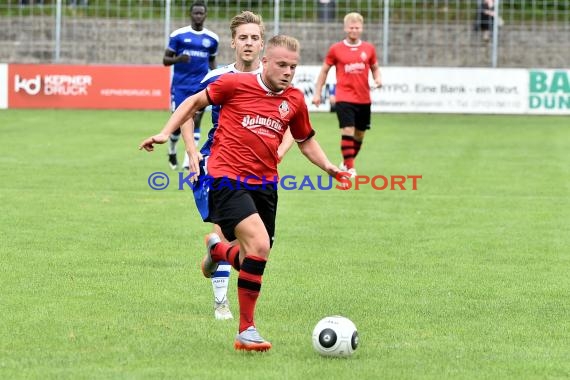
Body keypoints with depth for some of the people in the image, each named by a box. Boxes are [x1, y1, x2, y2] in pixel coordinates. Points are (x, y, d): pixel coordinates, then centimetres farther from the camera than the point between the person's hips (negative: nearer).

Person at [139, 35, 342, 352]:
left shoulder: (295, 100, 7)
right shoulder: (236, 84, -6)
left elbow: (306, 140, 23)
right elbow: (195, 102, 8)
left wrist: (328, 166, 7)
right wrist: (165, 133, 2)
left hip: (265, 184, 6)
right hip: (227, 179, -6)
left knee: (254, 259, 7)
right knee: (260, 245, -24)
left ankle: (218, 249, 43)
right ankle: (247, 329, -8)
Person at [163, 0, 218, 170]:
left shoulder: (212, 38, 6)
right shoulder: (178, 35, -3)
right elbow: (166, 60, -2)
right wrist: (178, 59, -23)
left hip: (201, 86, 1)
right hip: (180, 86, -1)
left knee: (195, 122, -9)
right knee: (179, 123, 2)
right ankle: (172, 152, 29)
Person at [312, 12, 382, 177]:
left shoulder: (369, 48, 5)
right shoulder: (335, 49, -1)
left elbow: (375, 68, 17)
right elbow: (324, 71, 8)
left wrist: (378, 78, -6)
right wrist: (317, 93, 6)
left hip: (364, 99, 4)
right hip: (344, 98, -3)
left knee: (360, 134, 12)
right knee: (348, 131, -16)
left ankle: (346, 162, 33)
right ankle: (349, 168, -12)